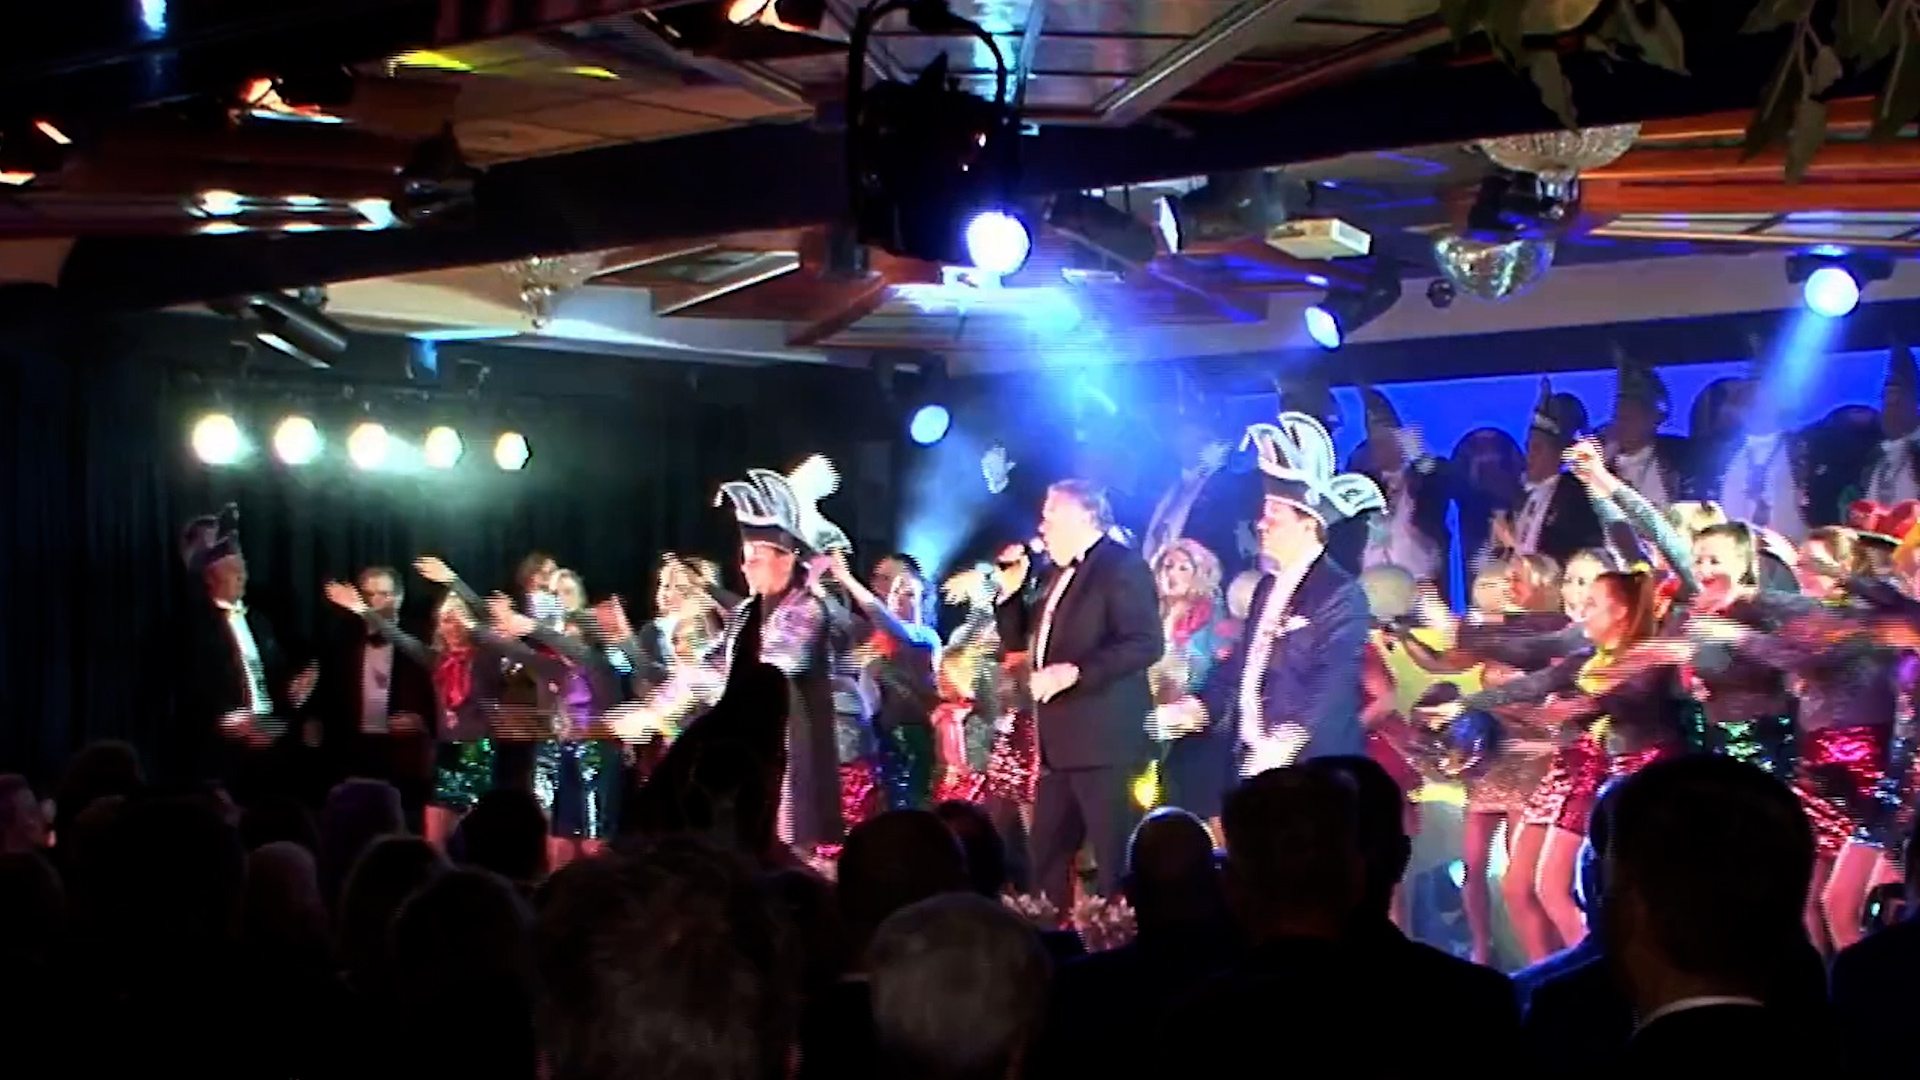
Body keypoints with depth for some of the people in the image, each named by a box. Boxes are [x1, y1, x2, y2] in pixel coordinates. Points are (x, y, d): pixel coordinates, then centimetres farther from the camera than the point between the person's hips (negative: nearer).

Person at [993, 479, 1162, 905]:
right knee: (1046, 854, 11)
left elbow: (1146, 644, -19)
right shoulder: (1059, 574, 20)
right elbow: (1016, 641, 24)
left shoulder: (1122, 566, -8)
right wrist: (1010, 591, 8)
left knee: (1113, 857, -7)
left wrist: (1075, 672, -24)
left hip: (1104, 739, -9)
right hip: (1060, 741, 9)